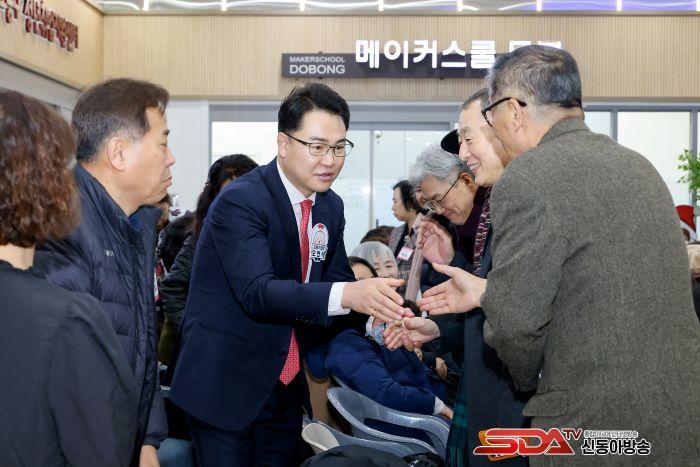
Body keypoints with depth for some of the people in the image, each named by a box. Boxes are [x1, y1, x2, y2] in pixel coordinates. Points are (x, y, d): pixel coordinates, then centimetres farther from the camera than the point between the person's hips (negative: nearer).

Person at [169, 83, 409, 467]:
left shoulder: (330, 206, 4)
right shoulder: (241, 200, -19)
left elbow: (336, 279, 6)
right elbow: (258, 291, -30)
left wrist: (379, 305, -16)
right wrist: (348, 294, -42)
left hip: (286, 385, 7)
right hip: (225, 385, -7)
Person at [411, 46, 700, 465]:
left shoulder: (526, 181, -17)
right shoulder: (636, 164, 8)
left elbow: (514, 322, -17)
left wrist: (529, 377, 4)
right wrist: (487, 291, 20)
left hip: (601, 430, -7)